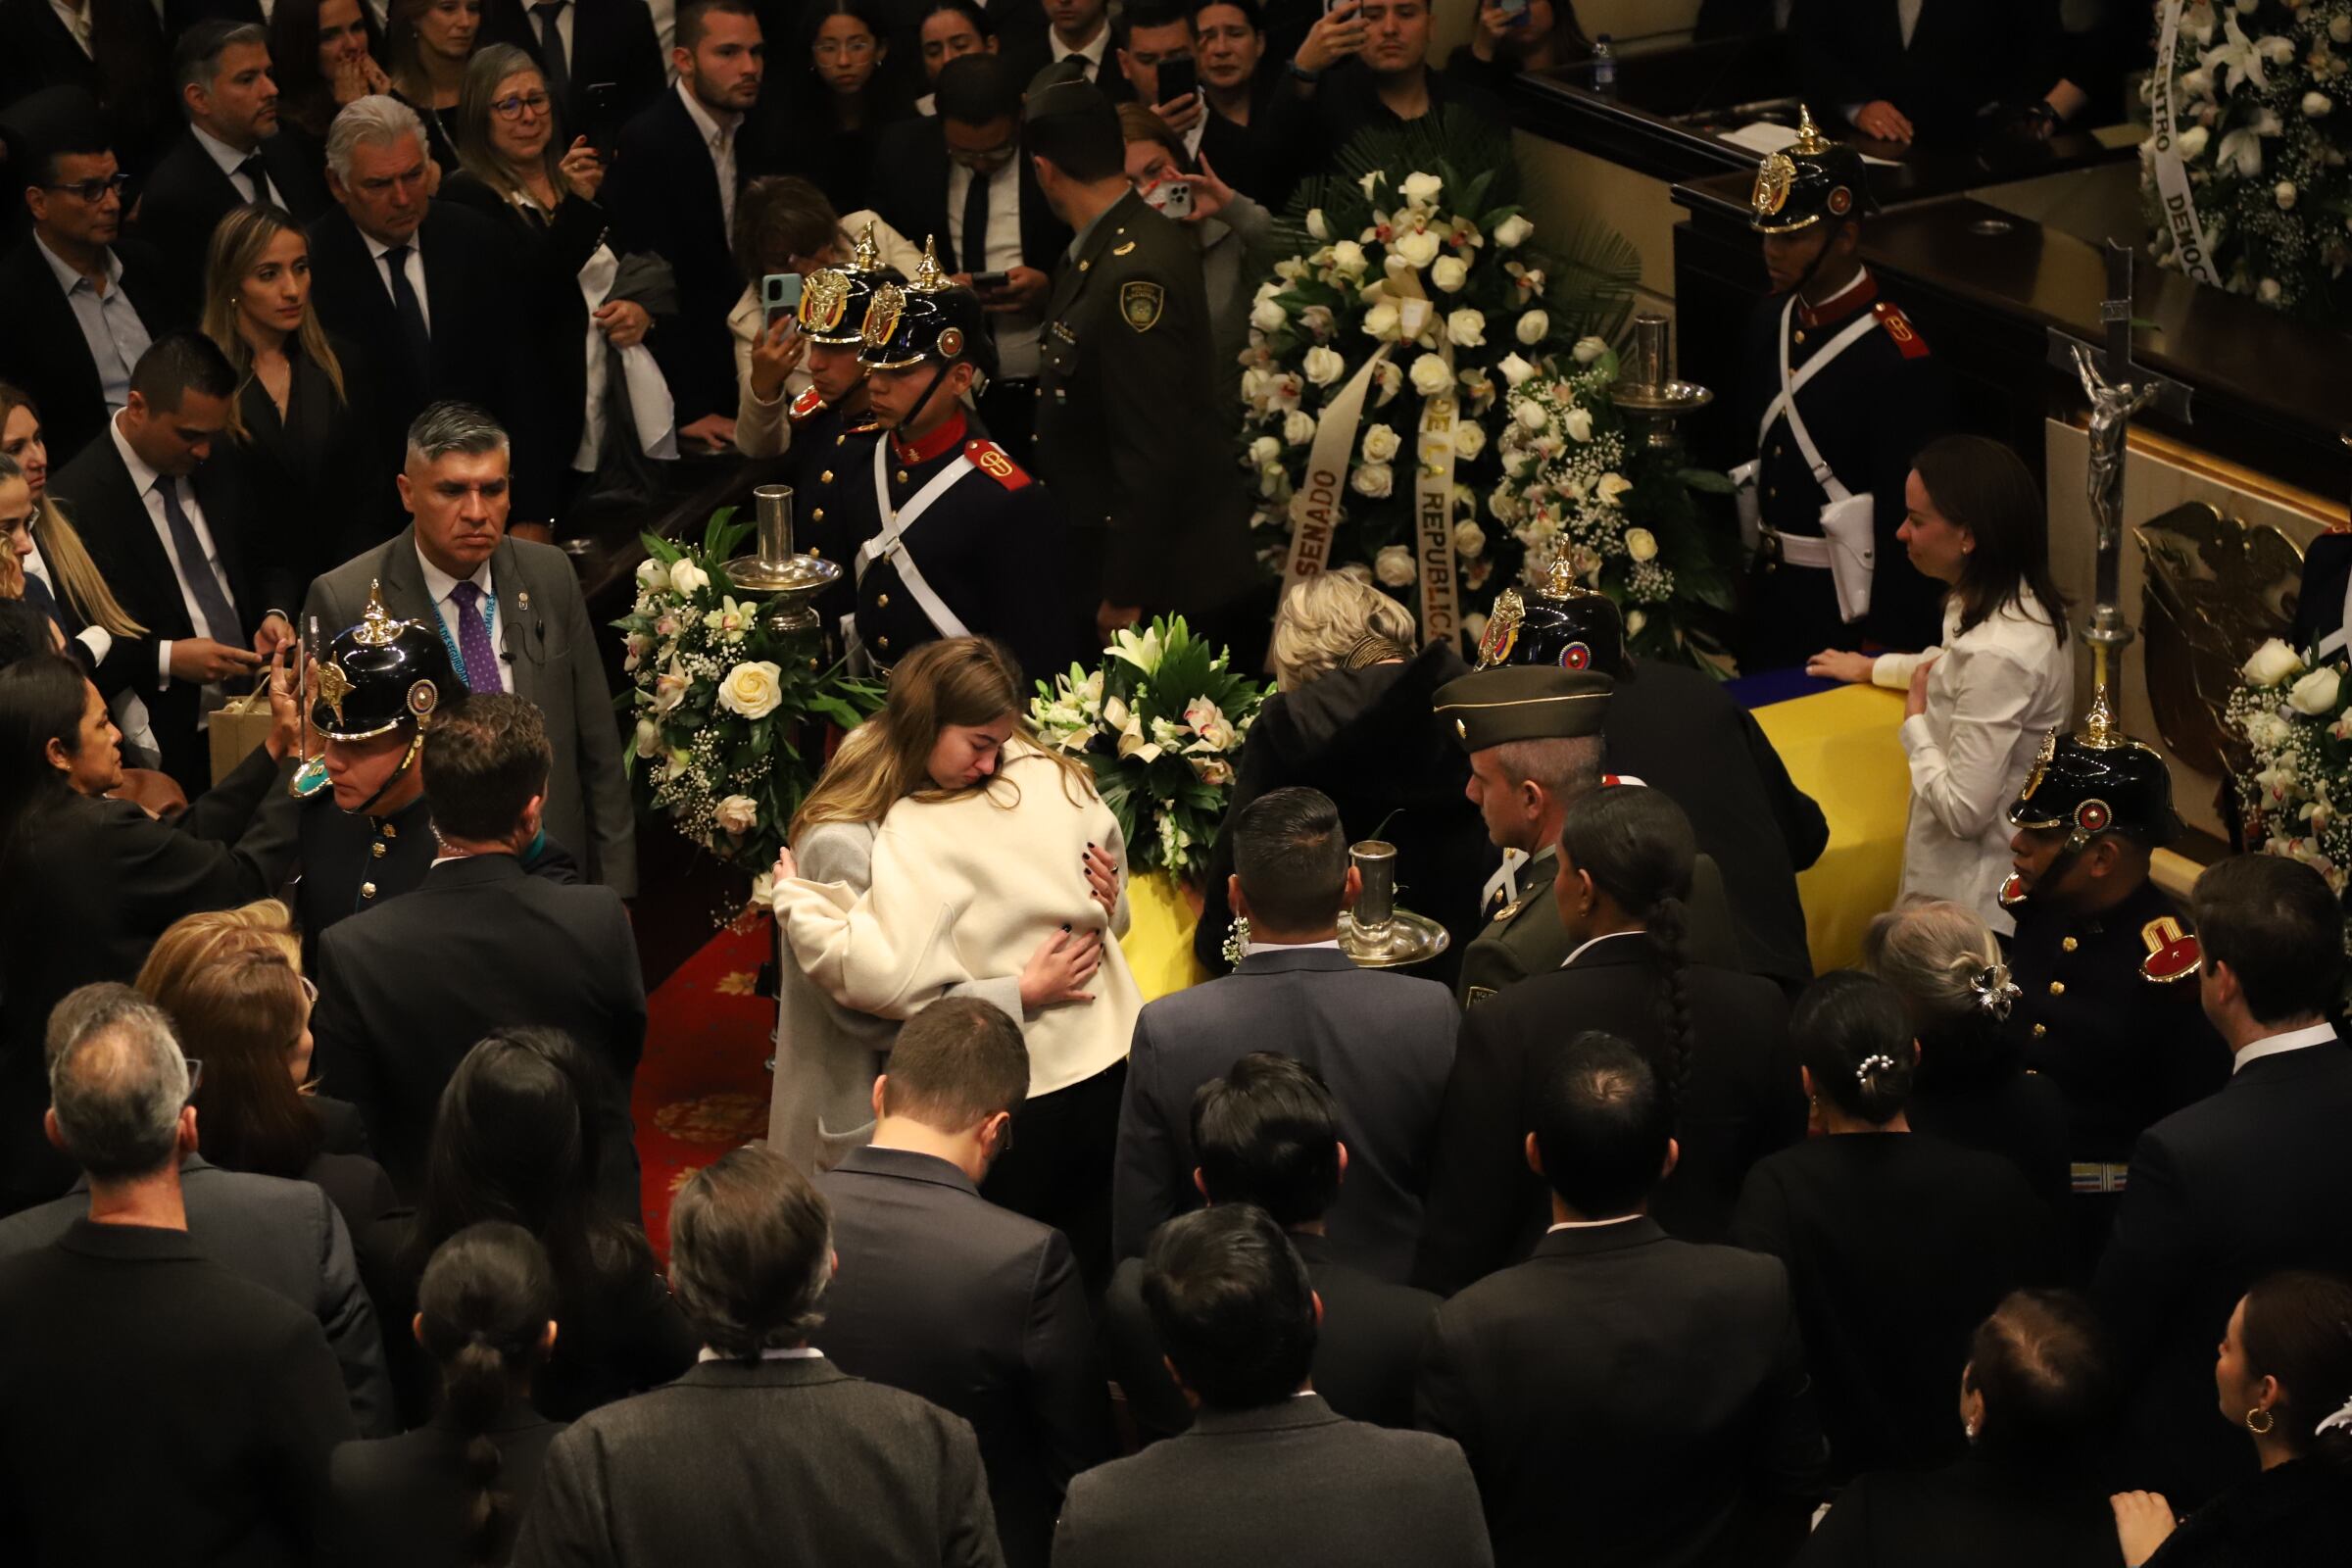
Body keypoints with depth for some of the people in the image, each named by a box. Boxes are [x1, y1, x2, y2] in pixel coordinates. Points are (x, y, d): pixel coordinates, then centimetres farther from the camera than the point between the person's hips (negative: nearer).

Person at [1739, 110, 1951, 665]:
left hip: (1849, 609, -7)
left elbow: (1908, 523, -19)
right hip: (1769, 595, 7)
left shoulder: (1899, 360, -21)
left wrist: (1882, 650, -17)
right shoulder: (1770, 320, 3)